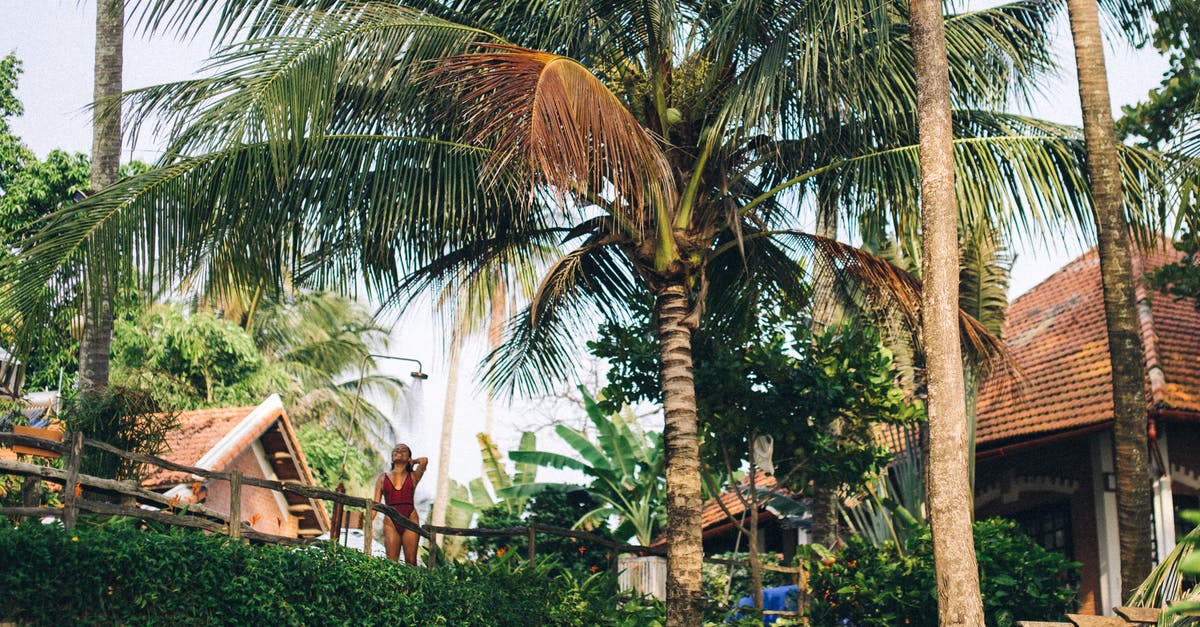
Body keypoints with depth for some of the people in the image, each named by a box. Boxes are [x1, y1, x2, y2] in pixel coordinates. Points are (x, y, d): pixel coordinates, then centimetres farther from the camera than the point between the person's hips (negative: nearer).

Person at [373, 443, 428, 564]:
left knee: (411, 561, -3)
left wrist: (411, 462, 14)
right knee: (391, 562, -5)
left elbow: (424, 460, -6)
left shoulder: (413, 476, 12)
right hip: (390, 522, 1)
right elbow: (376, 503, 11)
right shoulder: (383, 477, 15)